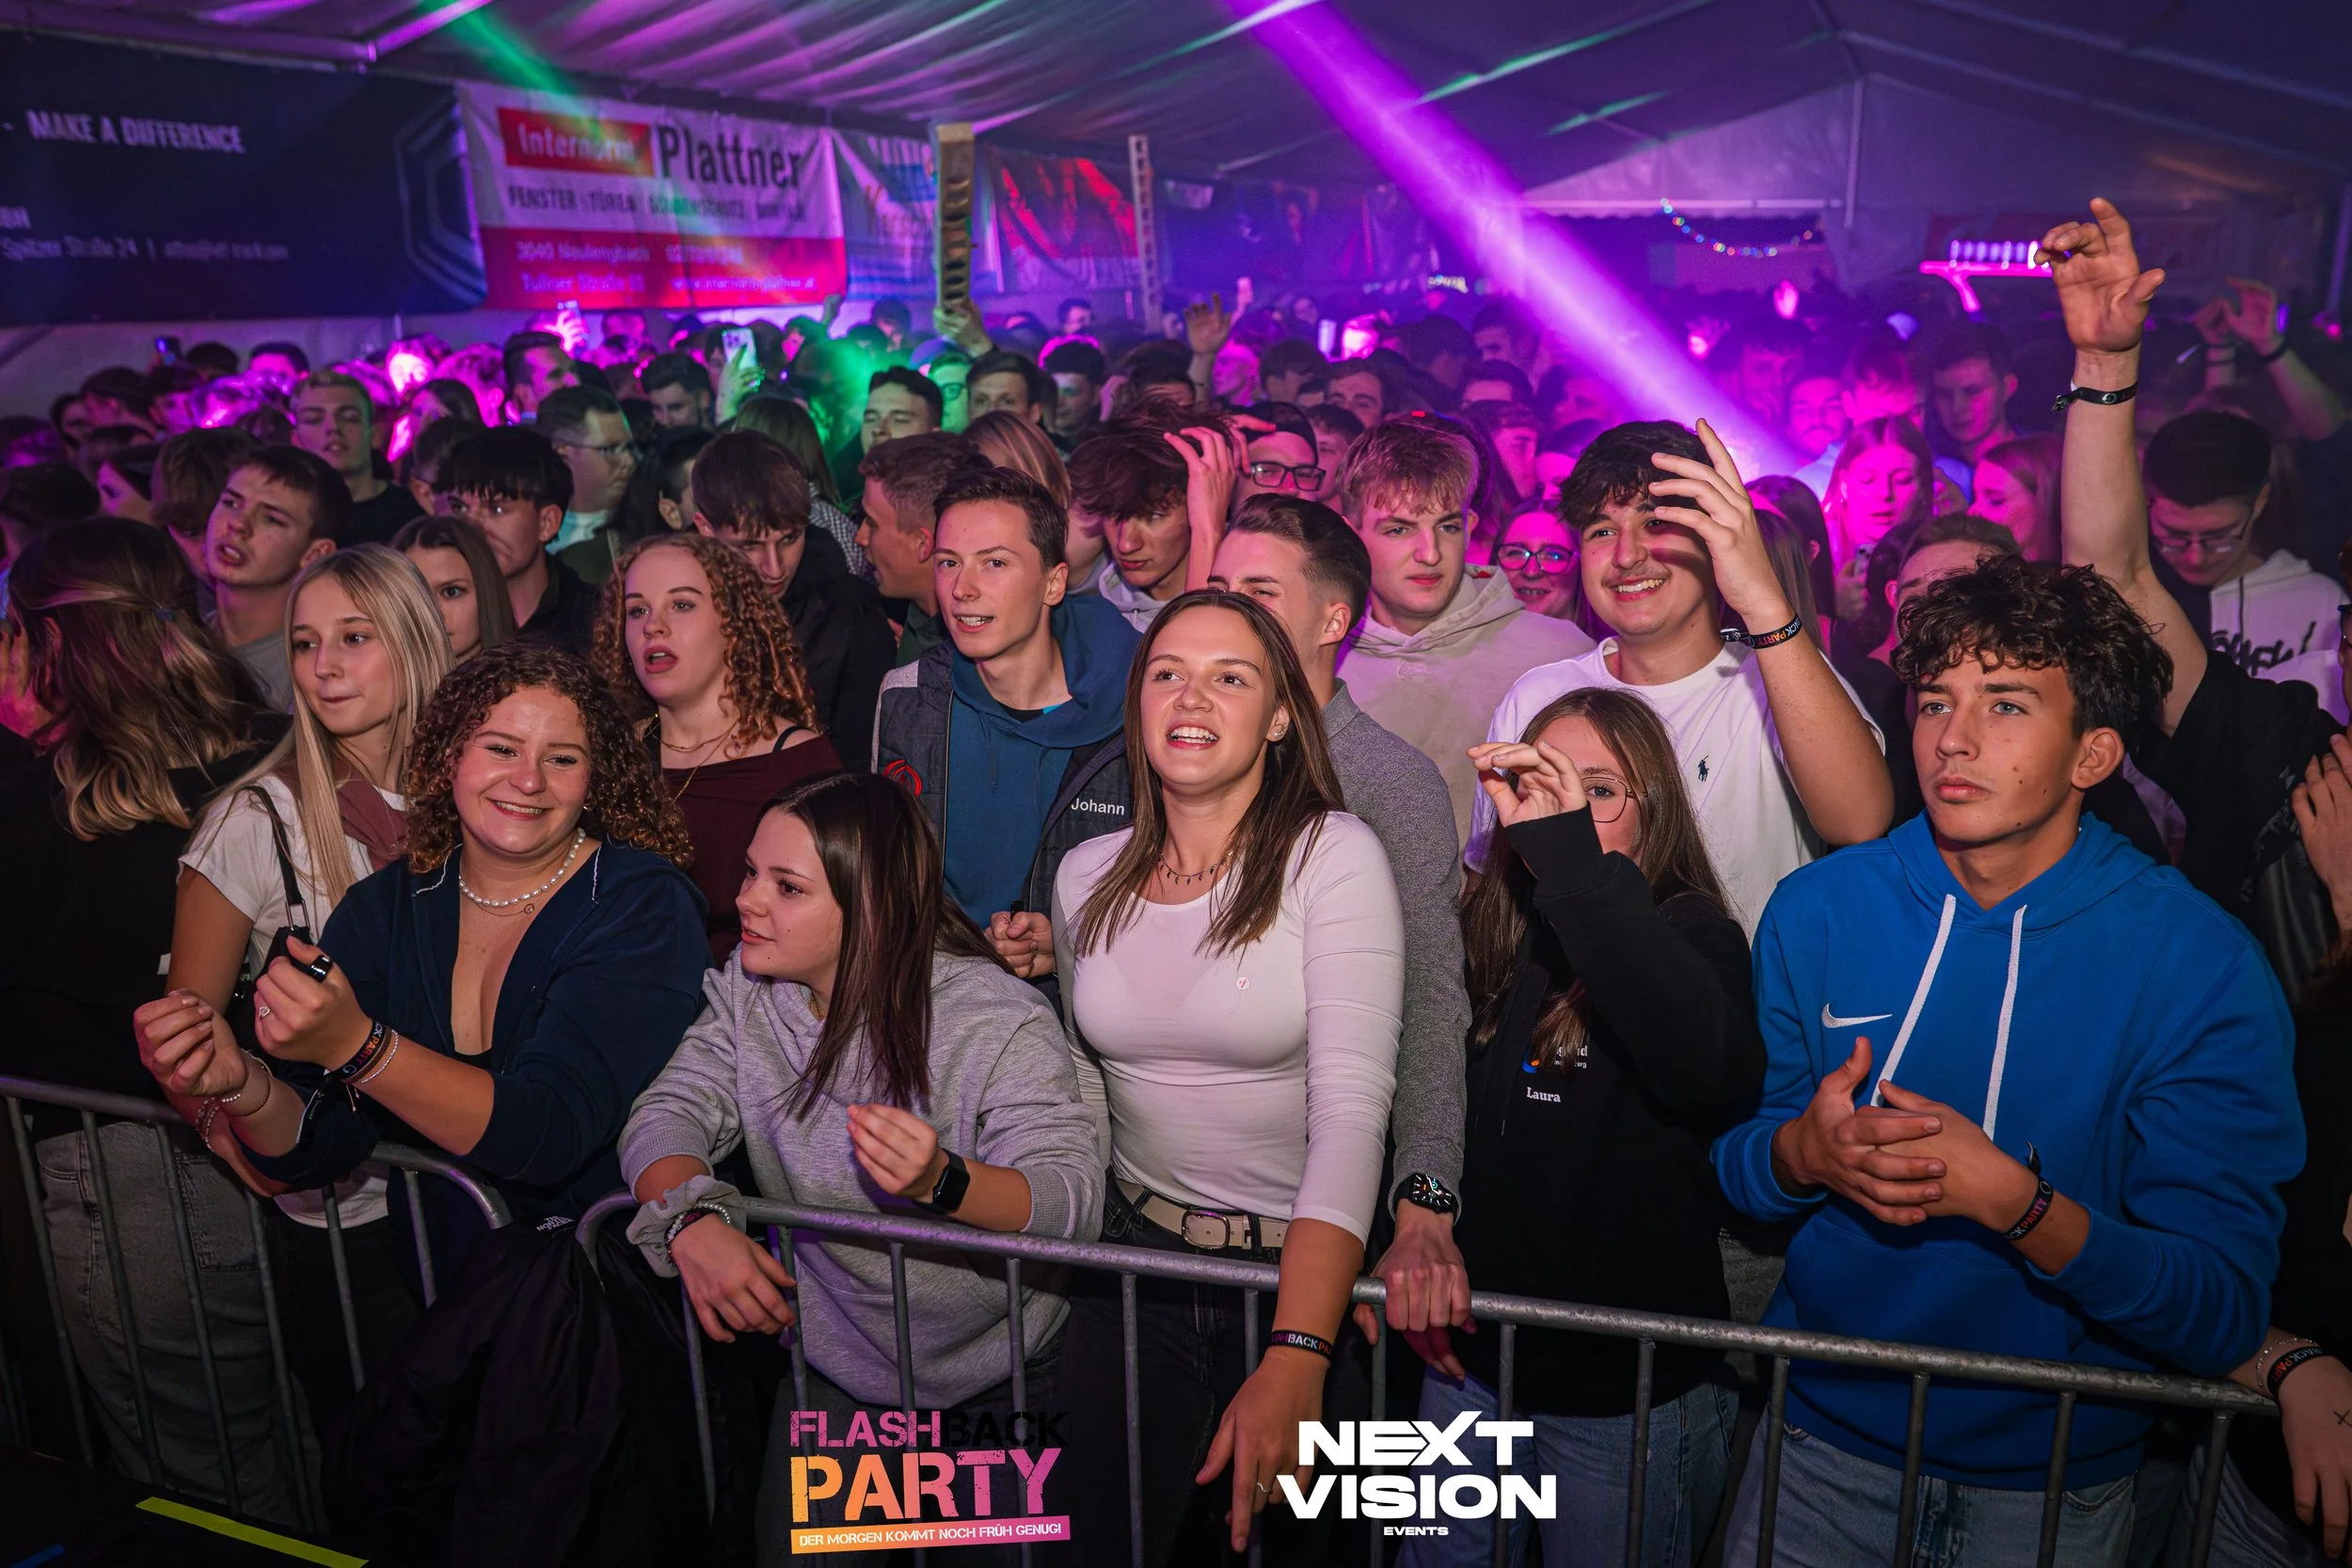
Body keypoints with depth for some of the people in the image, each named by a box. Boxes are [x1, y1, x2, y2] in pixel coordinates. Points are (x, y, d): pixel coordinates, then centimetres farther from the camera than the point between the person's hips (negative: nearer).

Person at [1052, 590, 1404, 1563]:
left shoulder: (1333, 856, -15)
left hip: (1307, 1267, -3)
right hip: (1136, 1262, 4)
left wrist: (1295, 1359, -31)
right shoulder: (1086, 875, 0)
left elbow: (1352, 1108, -23)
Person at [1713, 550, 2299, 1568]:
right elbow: (1734, 1169, -3)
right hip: (1825, 1429, 2)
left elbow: (2222, 1318, -18)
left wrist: (2015, 1200, -33)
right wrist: (1805, 1151, -24)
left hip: (2056, 1471, -1)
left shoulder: (2203, 965, -16)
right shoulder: (1818, 909, -10)